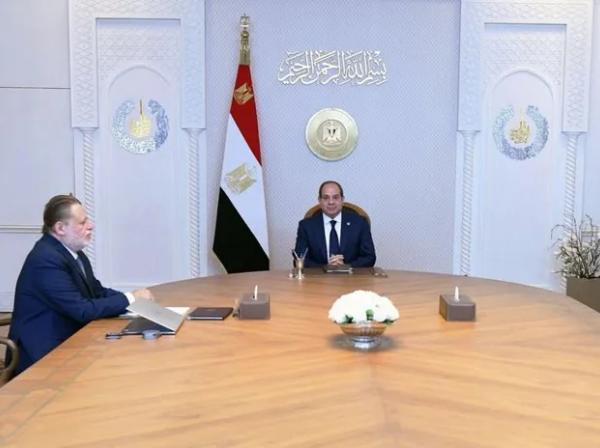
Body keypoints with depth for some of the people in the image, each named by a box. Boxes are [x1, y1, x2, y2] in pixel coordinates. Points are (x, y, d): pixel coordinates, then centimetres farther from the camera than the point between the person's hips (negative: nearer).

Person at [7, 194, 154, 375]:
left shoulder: (73, 252, 5)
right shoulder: (46, 259, -22)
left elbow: (98, 292, 10)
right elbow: (83, 310, -24)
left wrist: (133, 298, -6)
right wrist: (129, 298, -15)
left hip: (66, 342, 8)